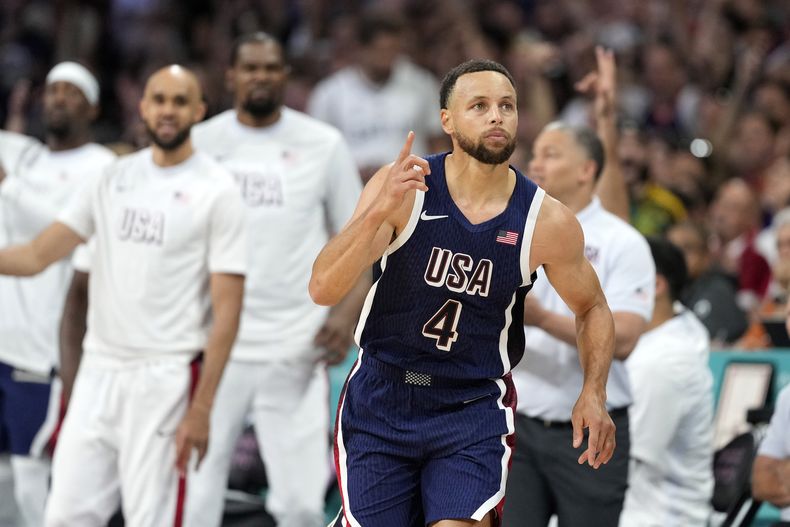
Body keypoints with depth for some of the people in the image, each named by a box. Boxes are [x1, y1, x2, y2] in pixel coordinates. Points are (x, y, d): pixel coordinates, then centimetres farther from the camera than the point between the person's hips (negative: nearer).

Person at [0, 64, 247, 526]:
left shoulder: (216, 190, -4)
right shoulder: (113, 179, 12)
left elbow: (226, 310, -8)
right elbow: (37, 255, 9)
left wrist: (201, 408, -14)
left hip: (163, 378, -5)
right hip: (99, 368, 5)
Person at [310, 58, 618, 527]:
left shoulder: (548, 221, -9)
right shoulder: (401, 187, -13)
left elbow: (592, 308, 9)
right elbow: (323, 290, -20)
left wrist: (594, 393, -6)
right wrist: (378, 213, -35)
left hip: (476, 406, 0)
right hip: (381, 399, 0)